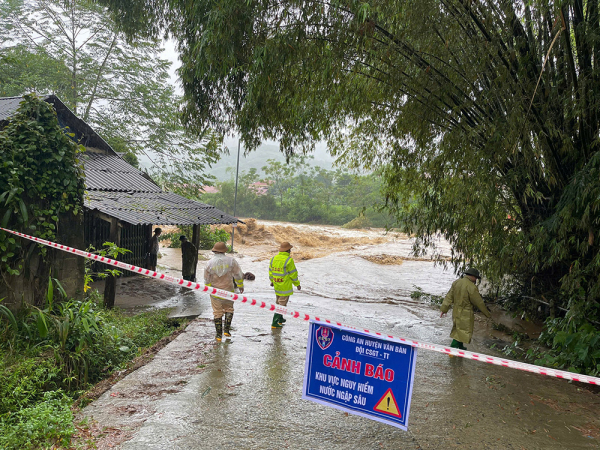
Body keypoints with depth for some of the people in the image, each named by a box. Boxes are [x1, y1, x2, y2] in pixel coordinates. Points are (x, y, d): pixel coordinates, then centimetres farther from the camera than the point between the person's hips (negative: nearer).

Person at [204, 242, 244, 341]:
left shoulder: (210, 263, -7)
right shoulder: (231, 260, -8)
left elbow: (207, 280, 0)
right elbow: (238, 274, -2)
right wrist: (240, 285, 13)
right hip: (228, 291, 0)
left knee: (217, 313, 9)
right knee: (229, 309, 19)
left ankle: (219, 335, 13)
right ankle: (226, 329, 8)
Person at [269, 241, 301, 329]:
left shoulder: (273, 258, 2)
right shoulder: (289, 260, -18)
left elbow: (270, 271, 12)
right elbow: (293, 274, -13)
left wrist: (272, 281, 28)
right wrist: (297, 284, 0)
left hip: (276, 286, 7)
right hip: (285, 287, -7)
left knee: (279, 302, 23)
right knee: (282, 304, -1)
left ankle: (280, 319, 36)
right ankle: (275, 323, -2)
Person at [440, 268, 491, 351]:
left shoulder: (456, 282, 2)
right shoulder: (471, 287, -20)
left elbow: (449, 296, 3)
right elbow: (479, 302, -13)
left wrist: (444, 309, 7)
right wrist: (487, 314, 0)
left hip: (455, 312, 8)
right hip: (465, 314, -8)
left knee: (458, 330, 21)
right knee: (463, 331, 2)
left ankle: (460, 347, 34)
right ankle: (453, 348, -3)